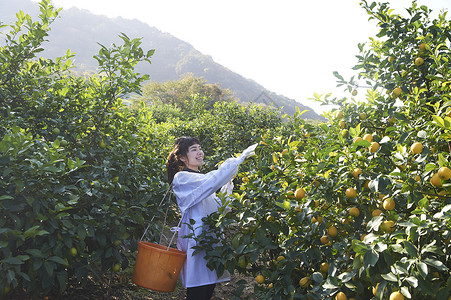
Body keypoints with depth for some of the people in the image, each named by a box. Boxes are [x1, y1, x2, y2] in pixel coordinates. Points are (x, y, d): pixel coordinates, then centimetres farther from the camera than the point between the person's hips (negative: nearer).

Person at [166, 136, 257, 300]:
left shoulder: (201, 180, 21)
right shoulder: (181, 178, -7)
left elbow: (220, 208, 21)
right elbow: (212, 181, -24)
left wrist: (228, 183, 11)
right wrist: (238, 159, -22)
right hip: (196, 241, -8)